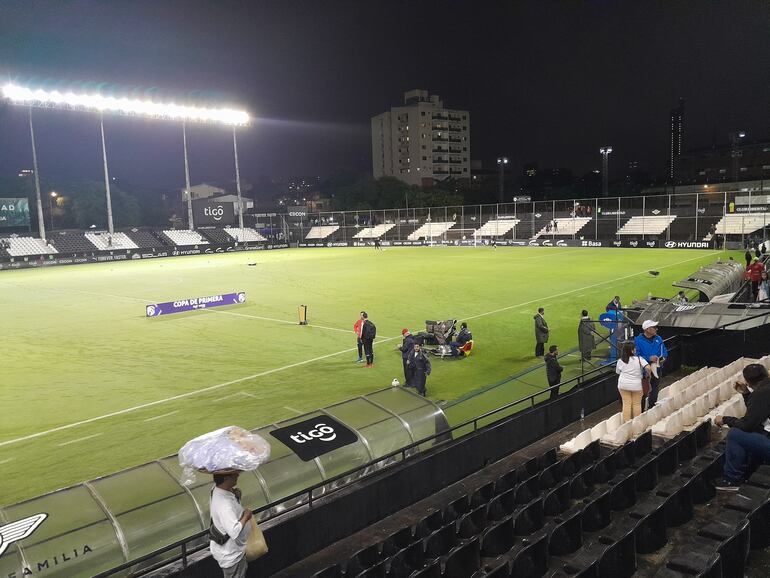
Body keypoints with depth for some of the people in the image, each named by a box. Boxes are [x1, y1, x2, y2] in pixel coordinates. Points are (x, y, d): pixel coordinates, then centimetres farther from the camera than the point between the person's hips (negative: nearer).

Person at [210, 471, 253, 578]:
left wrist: (235, 495, -10)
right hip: (230, 555, -8)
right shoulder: (223, 505, -39)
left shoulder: (218, 490, -11)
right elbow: (235, 531, -44)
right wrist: (246, 516, -28)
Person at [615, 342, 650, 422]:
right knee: (637, 404, 11)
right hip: (636, 385, -2)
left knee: (626, 404, 7)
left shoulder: (620, 361, -3)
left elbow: (618, 372, 7)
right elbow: (648, 368, -22)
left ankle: (626, 422, 10)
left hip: (623, 385, 2)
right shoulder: (639, 359, -12)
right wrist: (647, 375, -3)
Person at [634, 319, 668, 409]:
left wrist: (663, 357, -10)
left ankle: (652, 408, 31)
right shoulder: (638, 340, -13)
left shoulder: (658, 339, 4)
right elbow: (636, 355, -17)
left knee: (654, 391, 16)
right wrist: (649, 358, -26)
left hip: (657, 369, 5)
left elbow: (665, 351, 11)